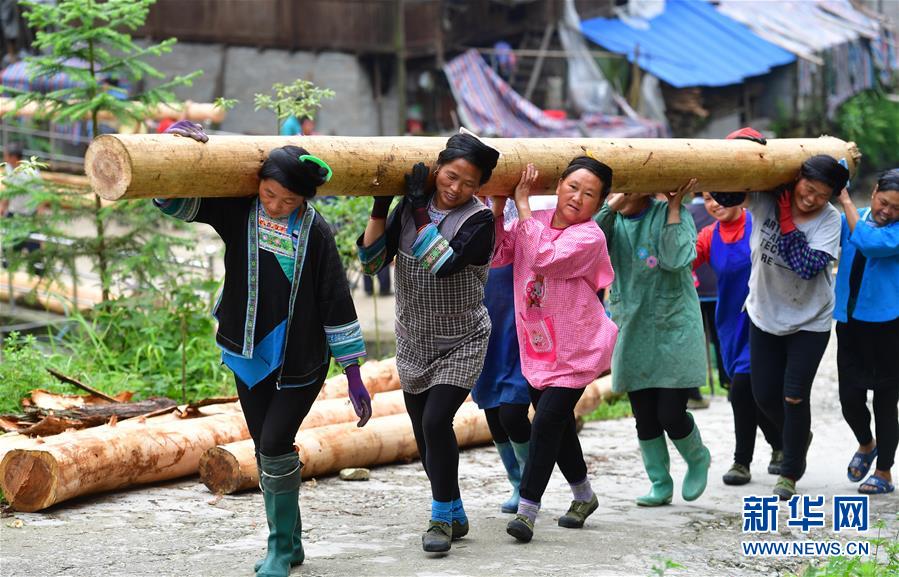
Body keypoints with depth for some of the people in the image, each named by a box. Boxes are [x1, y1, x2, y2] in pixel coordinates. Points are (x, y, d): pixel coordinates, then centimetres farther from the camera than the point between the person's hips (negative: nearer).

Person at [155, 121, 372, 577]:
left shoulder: (315, 232, -14)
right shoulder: (239, 211, -7)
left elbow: (336, 303, -10)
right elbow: (175, 200, -7)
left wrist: (354, 375, -9)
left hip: (301, 362, -4)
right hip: (250, 356, 4)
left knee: (275, 447, -11)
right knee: (265, 453, 11)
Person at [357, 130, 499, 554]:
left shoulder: (479, 220, -13)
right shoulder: (408, 209, -1)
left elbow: (445, 264, -29)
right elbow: (373, 261, -6)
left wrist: (420, 209, -25)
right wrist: (380, 208, -17)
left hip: (461, 344, -5)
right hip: (414, 343, 5)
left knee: (436, 422, -20)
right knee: (425, 435, 10)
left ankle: (442, 517, -4)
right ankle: (454, 515, 28)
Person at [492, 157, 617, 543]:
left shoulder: (589, 237, -17)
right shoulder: (533, 222, 1)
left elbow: (544, 259, -31)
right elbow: (496, 255, -2)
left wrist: (523, 206, -26)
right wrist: (498, 209, -12)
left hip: (575, 351, -7)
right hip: (537, 348, 7)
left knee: (547, 420, -15)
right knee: (558, 423, 18)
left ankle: (527, 509, -11)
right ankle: (583, 495, 38)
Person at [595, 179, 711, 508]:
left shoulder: (671, 215, -3)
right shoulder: (613, 221, 5)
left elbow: (675, 259, -21)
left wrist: (674, 206, -13)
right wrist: (612, 206, -22)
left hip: (675, 330, -4)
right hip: (633, 333, 4)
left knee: (670, 414, -6)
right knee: (645, 418, 7)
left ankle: (698, 459, 23)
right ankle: (660, 484, 21)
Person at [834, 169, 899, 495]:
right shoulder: (849, 220, 5)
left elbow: (869, 243, -26)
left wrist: (846, 200, -21)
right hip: (849, 322, 4)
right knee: (850, 397, 4)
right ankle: (866, 445, 36)